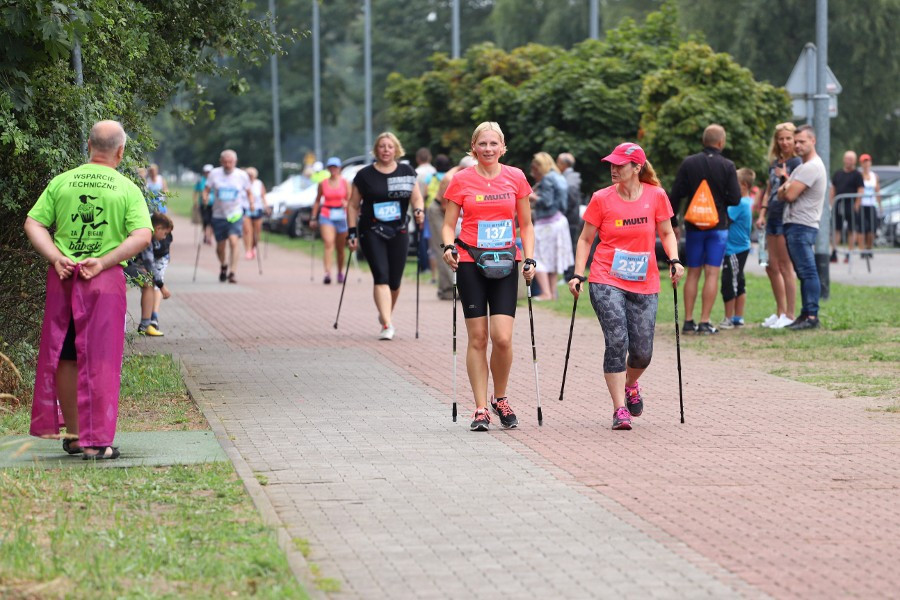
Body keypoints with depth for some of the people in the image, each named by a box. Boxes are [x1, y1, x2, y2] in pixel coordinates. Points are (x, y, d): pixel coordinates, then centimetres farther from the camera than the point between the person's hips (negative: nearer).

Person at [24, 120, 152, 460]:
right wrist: (103, 262, -12)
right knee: (100, 359, 1)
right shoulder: (127, 189, -1)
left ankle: (72, 434, 21)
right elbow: (142, 235, -12)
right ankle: (96, 440, -1)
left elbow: (33, 224, 0)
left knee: (64, 357, 13)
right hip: (106, 280, -3)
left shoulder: (61, 182, 5)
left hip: (62, 278, 3)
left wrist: (56, 257, -6)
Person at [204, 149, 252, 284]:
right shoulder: (214, 174, 0)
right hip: (219, 215, 2)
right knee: (220, 246, 10)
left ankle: (232, 273, -21)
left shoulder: (242, 175, 0)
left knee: (234, 242, -21)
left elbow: (248, 192, 11)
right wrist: (205, 198, -19)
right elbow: (206, 189, 1)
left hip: (236, 214, -2)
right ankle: (223, 266, 40)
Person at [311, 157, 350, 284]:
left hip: (341, 216, 1)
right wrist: (313, 218, 12)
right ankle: (327, 273, -29)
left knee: (340, 247, 10)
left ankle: (340, 272, 29)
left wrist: (346, 203, -18)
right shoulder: (323, 184, 6)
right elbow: (317, 201, 15)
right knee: (328, 243, -19)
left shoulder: (344, 183, 4)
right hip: (326, 216, -1)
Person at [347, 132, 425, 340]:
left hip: (399, 232, 3)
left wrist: (419, 210, -14)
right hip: (372, 232, -2)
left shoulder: (407, 172, 6)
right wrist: (352, 232, -1)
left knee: (395, 280, 6)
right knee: (381, 276, -15)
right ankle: (387, 325, -19)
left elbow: (416, 197, 9)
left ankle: (385, 315, 33)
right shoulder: (364, 175, 1)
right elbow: (353, 206, 5)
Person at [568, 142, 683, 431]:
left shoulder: (656, 196, 1)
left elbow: (666, 233, 13)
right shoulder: (602, 199, -2)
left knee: (642, 351, 1)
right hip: (607, 281, -2)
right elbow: (585, 239, 6)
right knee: (616, 341, -17)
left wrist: (674, 260, -4)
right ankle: (620, 409, -9)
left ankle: (630, 385, 36)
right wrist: (578, 275, -2)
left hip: (645, 285, 2)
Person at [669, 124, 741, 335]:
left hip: (694, 226, 2)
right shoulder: (727, 166, -7)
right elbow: (735, 199, -8)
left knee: (692, 274, 10)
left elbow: (676, 195, -1)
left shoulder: (688, 163, -1)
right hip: (718, 227, -2)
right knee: (712, 274, -1)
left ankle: (688, 321, 7)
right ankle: (704, 322, -7)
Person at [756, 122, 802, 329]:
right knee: (772, 268, 11)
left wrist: (784, 176, -23)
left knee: (785, 267, -6)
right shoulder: (774, 163, 16)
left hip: (787, 219, -8)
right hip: (773, 218, 8)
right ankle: (780, 312, 20)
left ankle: (790, 315, -1)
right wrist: (762, 214, 13)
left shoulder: (796, 163, -7)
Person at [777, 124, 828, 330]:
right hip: (794, 226, 11)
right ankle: (807, 313, 14)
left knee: (808, 272, -12)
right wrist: (787, 188, -4)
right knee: (804, 272, 11)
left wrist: (786, 190, 3)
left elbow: (790, 195, -19)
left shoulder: (811, 167, -13)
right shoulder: (803, 167, 21)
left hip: (801, 226, -11)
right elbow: (781, 193, 18)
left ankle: (812, 315, -16)